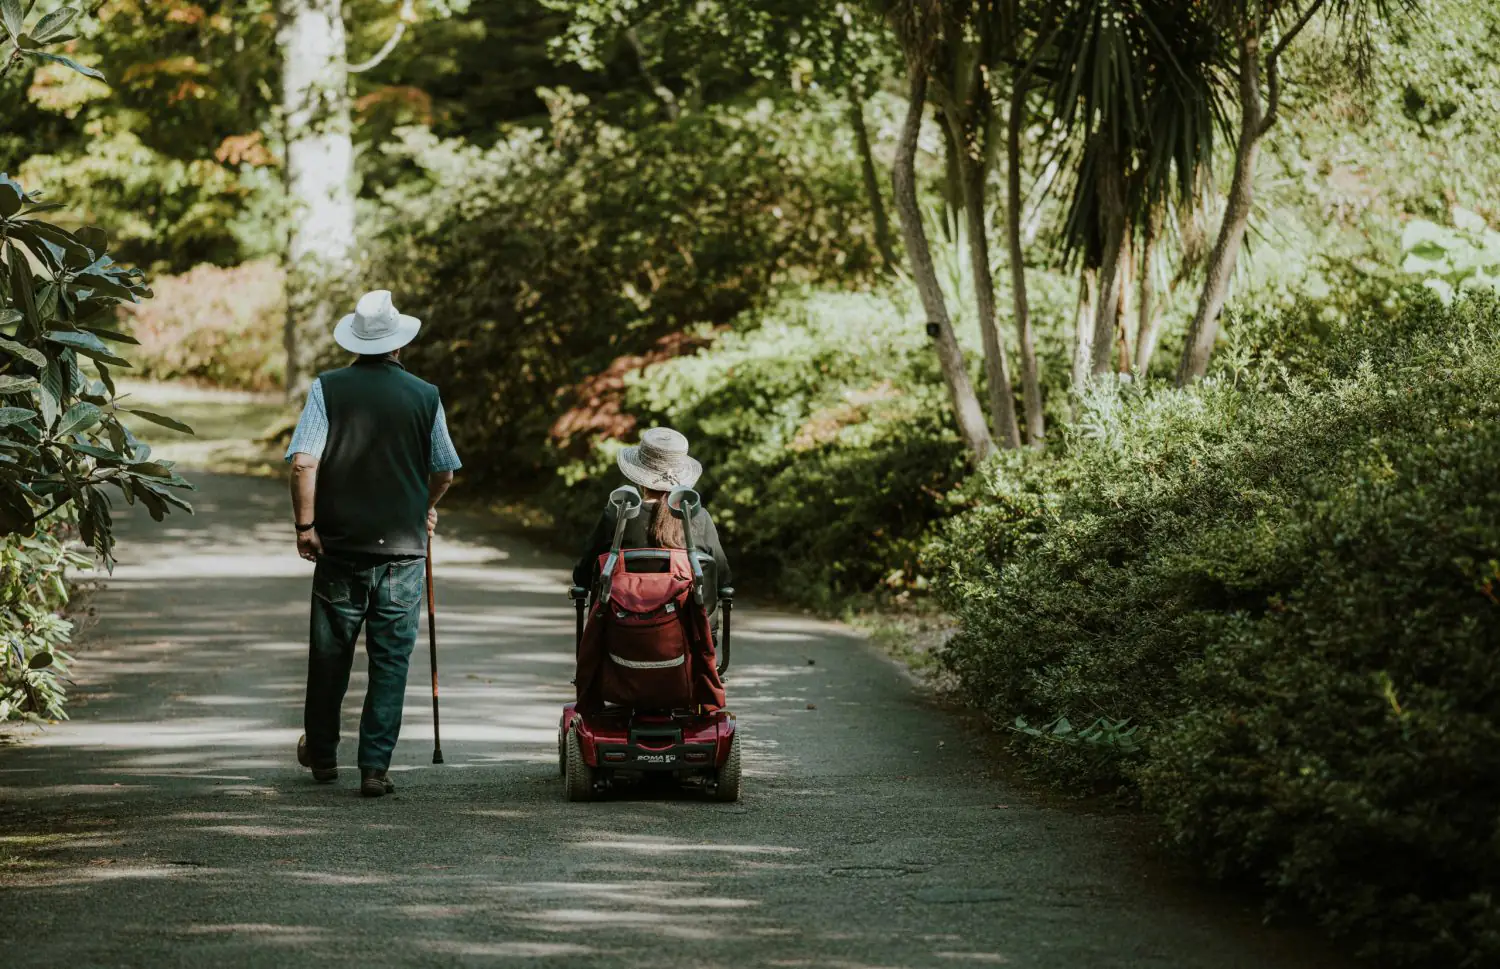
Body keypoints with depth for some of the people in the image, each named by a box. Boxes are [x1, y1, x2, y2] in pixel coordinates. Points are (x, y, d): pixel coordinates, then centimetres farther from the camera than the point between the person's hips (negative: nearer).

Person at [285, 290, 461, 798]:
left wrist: (305, 524, -3)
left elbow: (303, 461, -12)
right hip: (403, 546, -1)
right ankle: (374, 766, 0)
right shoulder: (425, 396, -1)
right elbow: (444, 472, 10)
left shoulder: (328, 388, -3)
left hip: (339, 544, 1)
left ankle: (321, 754, 30)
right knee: (391, 660, 4)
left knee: (330, 653, 15)